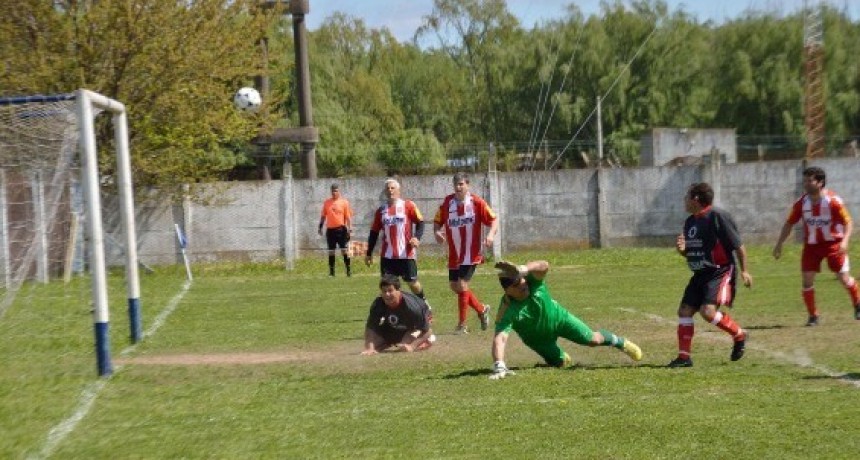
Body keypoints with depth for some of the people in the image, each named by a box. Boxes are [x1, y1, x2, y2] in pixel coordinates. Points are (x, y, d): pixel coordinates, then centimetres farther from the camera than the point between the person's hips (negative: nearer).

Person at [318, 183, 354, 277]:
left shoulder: (344, 202, 1)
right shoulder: (327, 202, 9)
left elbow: (348, 217, 0)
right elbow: (323, 216, 14)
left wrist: (350, 229, -7)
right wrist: (320, 227, 7)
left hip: (341, 229, -3)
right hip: (330, 230, 3)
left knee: (344, 250, -5)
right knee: (331, 251, 6)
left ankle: (348, 270, -1)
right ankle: (331, 271, 11)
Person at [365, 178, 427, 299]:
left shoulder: (408, 206, 0)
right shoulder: (381, 210, 9)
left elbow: (420, 222, -1)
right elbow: (374, 232, 14)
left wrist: (417, 237, -19)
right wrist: (369, 253, 12)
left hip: (406, 254, -3)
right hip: (387, 255, 3)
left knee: (412, 281, 6)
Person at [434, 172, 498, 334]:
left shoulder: (477, 202, -9)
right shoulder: (447, 202, 0)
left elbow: (494, 219, -6)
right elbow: (437, 221, 9)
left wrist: (491, 234, -25)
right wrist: (437, 232, -13)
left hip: (471, 253, -5)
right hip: (454, 254, 5)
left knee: (462, 284, -12)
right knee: (455, 286, 10)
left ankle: (462, 325, -1)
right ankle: (482, 309, 32)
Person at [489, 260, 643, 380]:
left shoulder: (531, 282, -35)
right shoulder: (507, 310, -39)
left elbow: (544, 266, -58)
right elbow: (500, 338, -50)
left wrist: (523, 269, -78)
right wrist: (498, 366, -65)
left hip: (558, 317, 0)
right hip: (538, 338, 0)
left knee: (594, 339, 1)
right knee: (559, 363, 13)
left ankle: (621, 342, 33)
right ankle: (562, 356, 52)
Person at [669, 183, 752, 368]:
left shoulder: (717, 216, -15)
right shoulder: (689, 222, 11)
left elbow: (738, 245, -11)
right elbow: (690, 252, 20)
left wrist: (744, 271, -9)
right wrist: (682, 249, -3)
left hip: (721, 271, -8)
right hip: (701, 274, 8)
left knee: (708, 311, -22)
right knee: (684, 311, 1)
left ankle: (739, 335, 1)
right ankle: (684, 356, 7)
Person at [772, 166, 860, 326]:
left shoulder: (833, 201, -17)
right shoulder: (801, 203, -6)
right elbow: (789, 223, 4)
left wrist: (844, 241, -27)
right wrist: (779, 244, -1)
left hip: (833, 243, -3)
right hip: (811, 245, 3)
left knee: (844, 278, -2)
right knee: (807, 279, -6)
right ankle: (813, 316, 8)